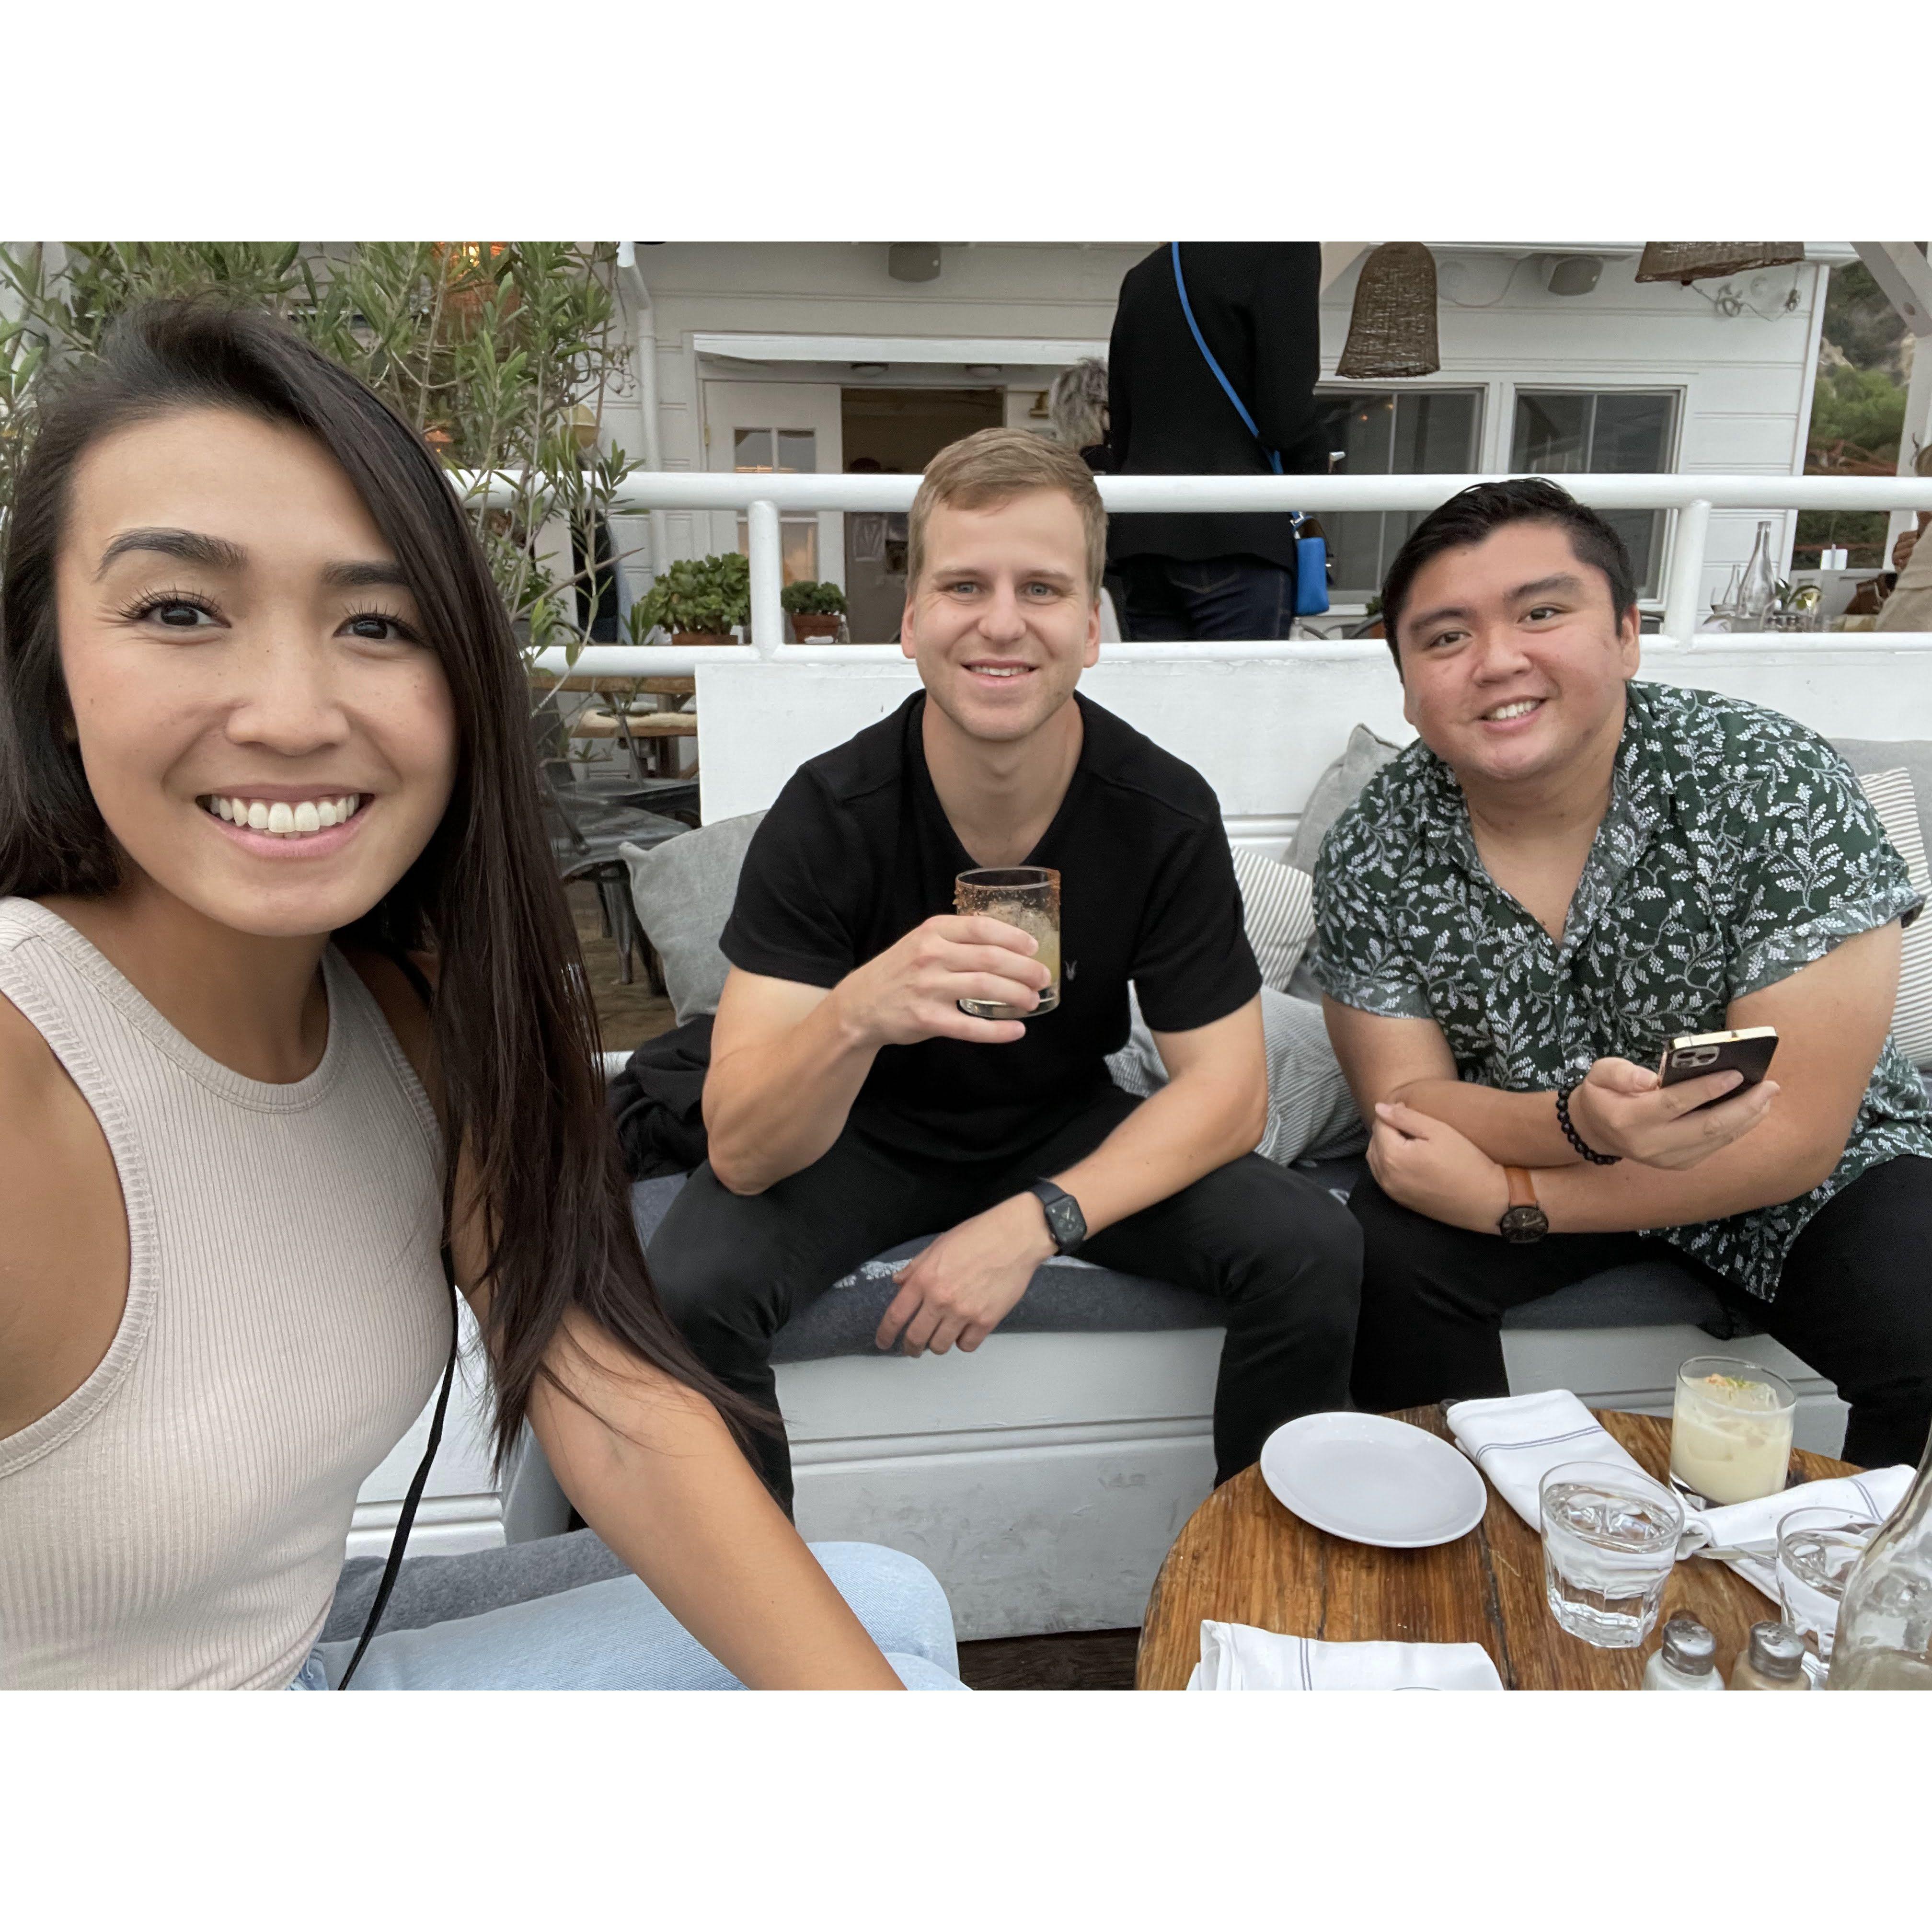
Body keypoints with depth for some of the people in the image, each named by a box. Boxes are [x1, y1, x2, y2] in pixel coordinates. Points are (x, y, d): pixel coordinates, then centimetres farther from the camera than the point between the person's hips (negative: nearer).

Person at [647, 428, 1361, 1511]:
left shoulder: (1166, 815, -17)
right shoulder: (830, 815, -23)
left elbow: (1229, 1088, -13)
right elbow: (742, 1153, -27)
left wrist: (1037, 1221, -28)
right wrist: (860, 1014, -49)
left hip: (1068, 1131, 2)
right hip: (860, 1136, -1)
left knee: (1313, 1251, -19)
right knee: (688, 1290, -29)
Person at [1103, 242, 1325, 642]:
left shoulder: (1140, 278, 20)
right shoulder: (1281, 248, -1)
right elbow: (1287, 412, -8)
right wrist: (1313, 474, 9)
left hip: (1141, 533, 7)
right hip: (1237, 532, -6)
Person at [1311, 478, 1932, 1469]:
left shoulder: (1776, 788, -23)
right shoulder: (1372, 855, -15)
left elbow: (1794, 1136, -23)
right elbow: (1405, 1101, -13)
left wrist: (1503, 1195, -27)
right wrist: (1578, 1120, -34)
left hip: (1795, 1186, -1)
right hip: (1534, 1149, 2)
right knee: (1382, 1257, -23)